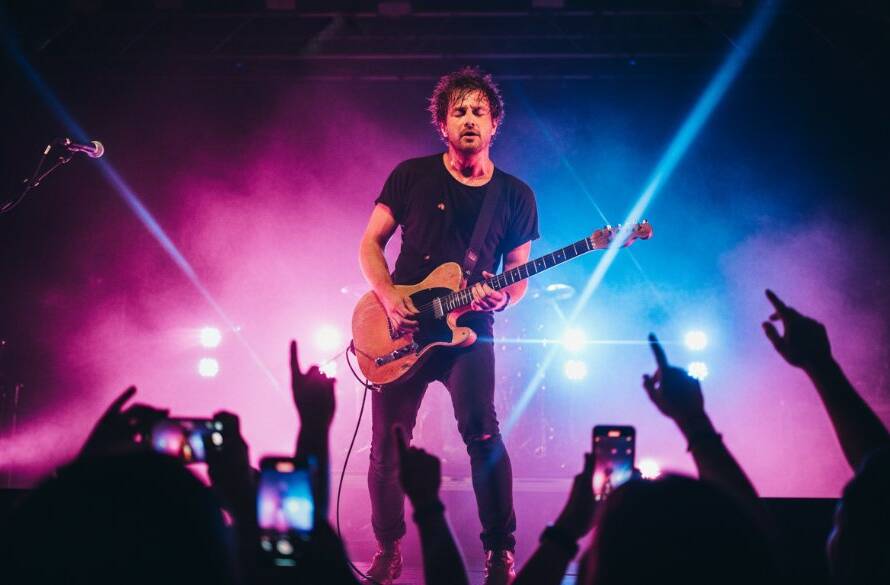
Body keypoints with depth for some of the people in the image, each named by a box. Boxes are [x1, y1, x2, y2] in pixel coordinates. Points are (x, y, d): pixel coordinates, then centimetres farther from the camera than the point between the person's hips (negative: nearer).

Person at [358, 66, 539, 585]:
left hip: (468, 328, -1)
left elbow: (518, 271, 9)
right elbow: (371, 243, 5)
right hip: (402, 330, 1)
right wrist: (388, 294, -11)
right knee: (388, 445, 3)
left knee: (482, 431, -19)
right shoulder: (412, 176, 2)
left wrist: (503, 296, -14)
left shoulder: (515, 196, 4)